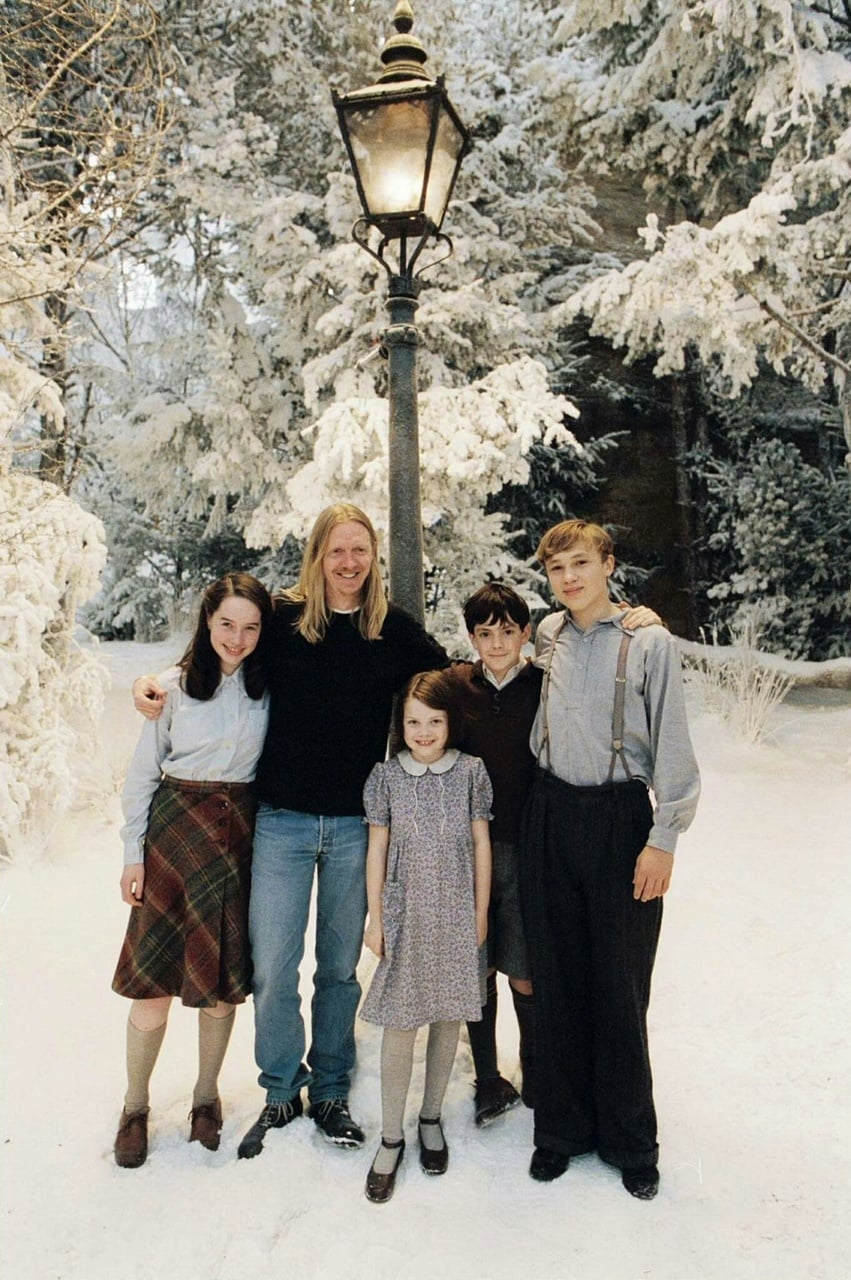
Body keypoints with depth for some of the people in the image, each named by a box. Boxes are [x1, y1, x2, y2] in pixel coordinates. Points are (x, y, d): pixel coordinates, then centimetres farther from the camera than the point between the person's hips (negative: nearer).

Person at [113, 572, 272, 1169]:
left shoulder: (270, 687, -1)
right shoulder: (174, 686, -4)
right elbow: (143, 773, 0)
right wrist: (133, 854, -2)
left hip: (240, 836, 1)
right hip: (174, 830, -1)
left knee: (224, 976, 8)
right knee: (155, 978, 2)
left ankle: (207, 1095, 30)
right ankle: (135, 1106, 23)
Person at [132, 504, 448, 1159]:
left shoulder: (394, 628, 2)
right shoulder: (283, 617, -1)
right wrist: (155, 684, -3)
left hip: (356, 826, 1)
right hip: (283, 819, 0)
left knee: (340, 965, 13)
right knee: (271, 966, 2)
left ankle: (330, 1091, 32)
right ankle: (282, 1089, 26)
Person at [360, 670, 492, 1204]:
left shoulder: (471, 772, -3)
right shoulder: (387, 776, -3)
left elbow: (481, 843, 3)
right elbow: (378, 849, 2)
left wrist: (481, 912, 3)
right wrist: (375, 918, 1)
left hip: (457, 915, 1)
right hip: (405, 914, -1)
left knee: (448, 1018, 11)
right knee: (400, 1025, 2)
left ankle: (431, 1119, 32)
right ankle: (391, 1137, 18)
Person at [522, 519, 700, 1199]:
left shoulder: (649, 642, -5)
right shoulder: (547, 636, 7)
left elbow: (672, 746, -6)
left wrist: (663, 839, -10)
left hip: (622, 818, -3)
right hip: (552, 815, 4)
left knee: (621, 984, 4)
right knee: (556, 979, 10)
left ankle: (630, 1140, 23)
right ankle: (561, 1127, 27)